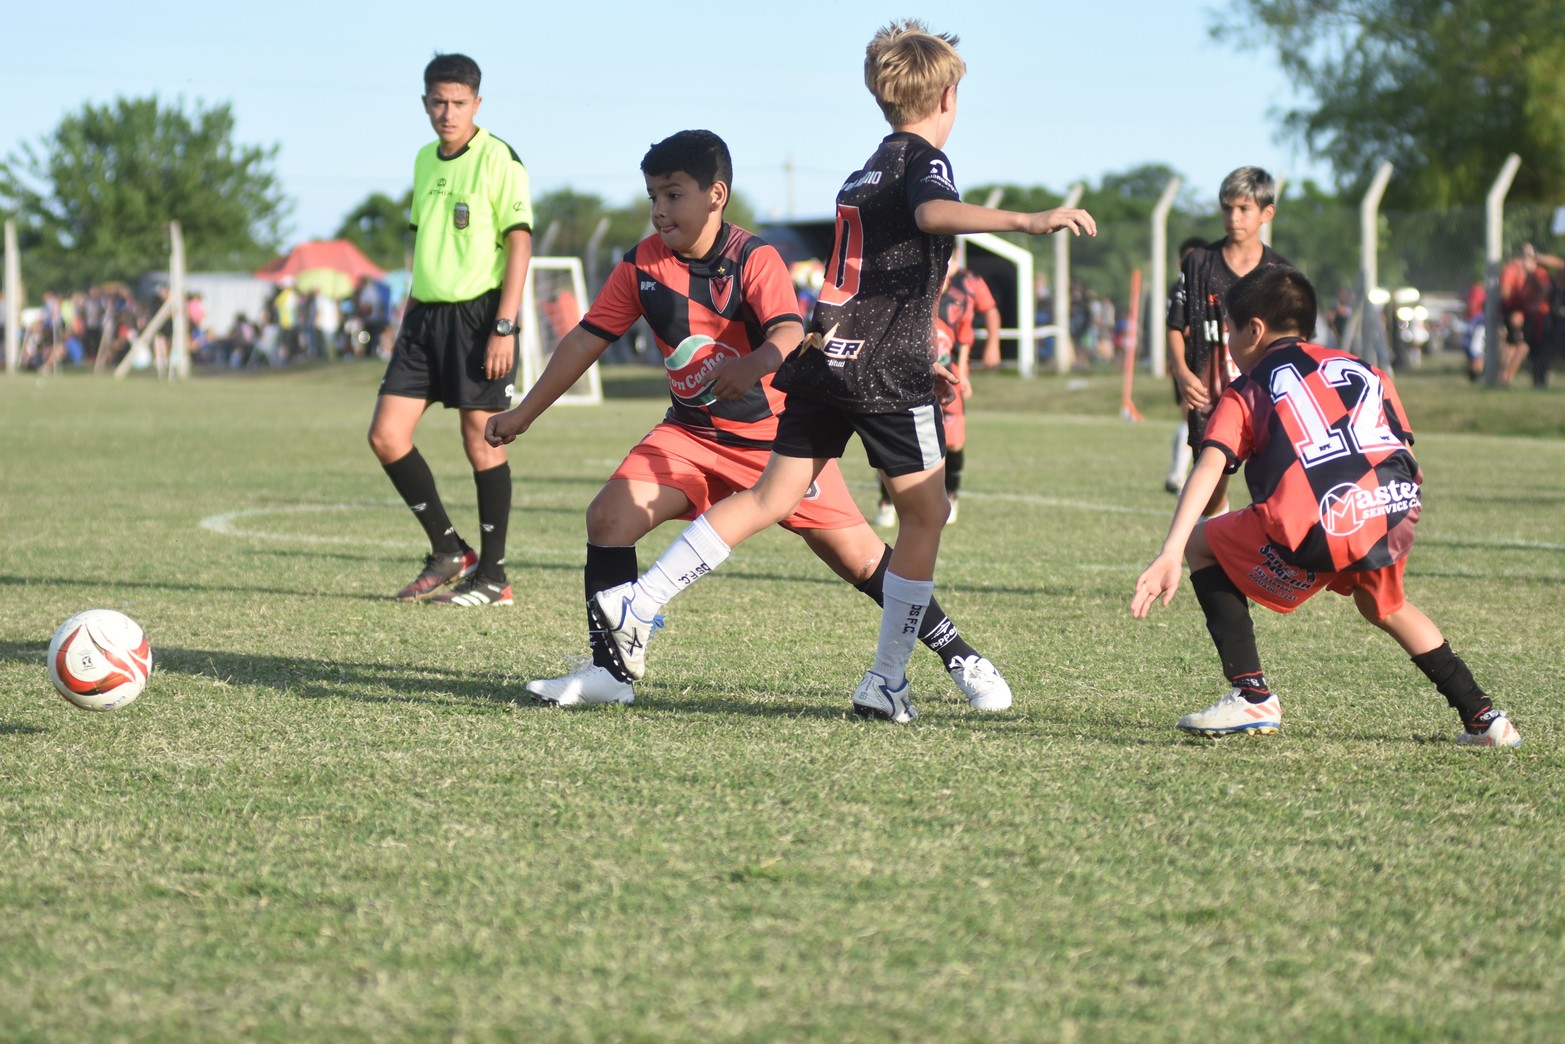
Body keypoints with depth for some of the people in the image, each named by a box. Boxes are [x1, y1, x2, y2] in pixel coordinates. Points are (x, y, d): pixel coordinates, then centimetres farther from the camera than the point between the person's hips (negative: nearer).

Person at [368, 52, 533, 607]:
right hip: (427, 313, 7)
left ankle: (492, 575, 6)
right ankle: (448, 551, 12)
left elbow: (520, 243, -11)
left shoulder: (496, 158, -8)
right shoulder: (425, 160, 14)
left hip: (477, 312, -7)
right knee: (386, 435, 0)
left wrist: (505, 327, -16)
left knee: (481, 440, -3)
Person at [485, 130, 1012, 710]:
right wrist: (523, 414, 2)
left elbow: (791, 335, -34)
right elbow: (587, 340, 2)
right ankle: (607, 673, -7)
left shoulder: (755, 260, -18)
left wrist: (752, 365, -57)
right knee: (610, 514, -16)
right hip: (693, 432, 4)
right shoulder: (641, 266, -4)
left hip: (777, 430, -4)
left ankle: (962, 660, 8)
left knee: (855, 554, -6)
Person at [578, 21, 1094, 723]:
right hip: (887, 373, -8)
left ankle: (634, 603, -3)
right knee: (925, 513, 5)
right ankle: (886, 682, 4)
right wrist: (1028, 221, -37)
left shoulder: (864, 172, 23)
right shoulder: (923, 160, -3)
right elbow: (933, 213, -29)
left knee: (772, 498, 7)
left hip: (825, 359, 8)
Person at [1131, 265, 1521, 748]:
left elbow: (1209, 467, 3)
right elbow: (1405, 455, 21)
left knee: (1201, 542, 21)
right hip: (1392, 518, 5)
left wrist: (1169, 555, -7)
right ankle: (1482, 717, 31)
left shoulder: (1246, 394, 19)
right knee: (1383, 605, 37)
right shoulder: (1365, 372, 31)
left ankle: (1251, 696, 10)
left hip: (1318, 528, -5)